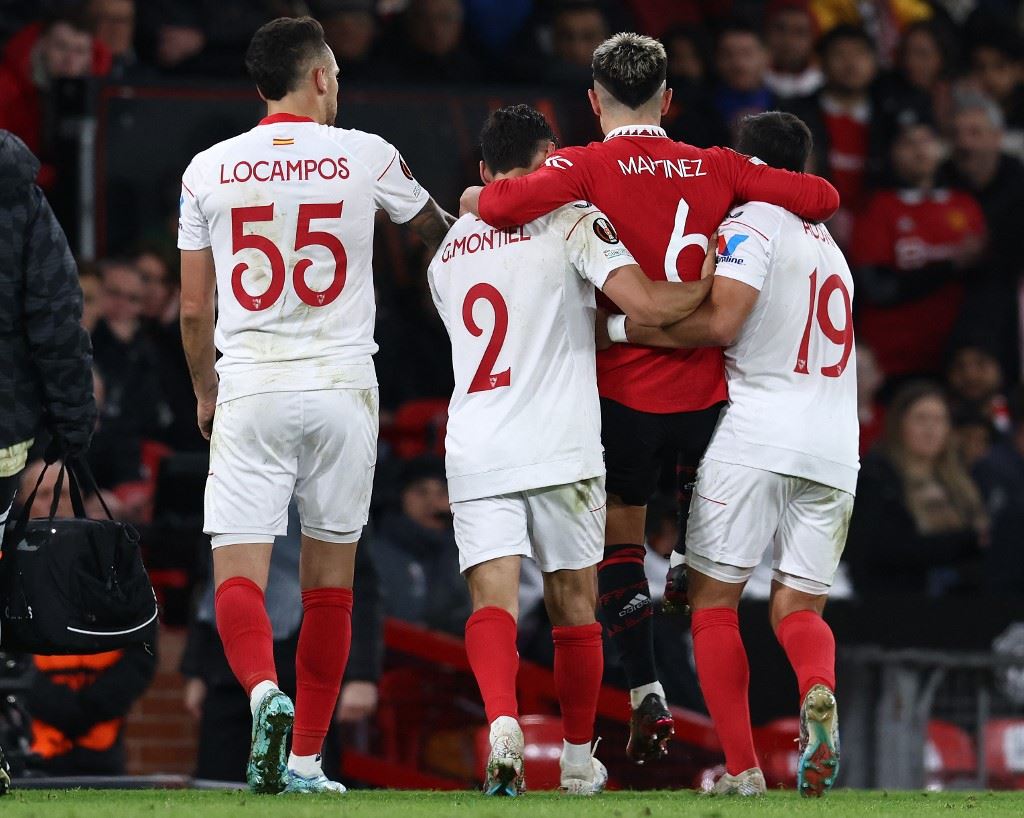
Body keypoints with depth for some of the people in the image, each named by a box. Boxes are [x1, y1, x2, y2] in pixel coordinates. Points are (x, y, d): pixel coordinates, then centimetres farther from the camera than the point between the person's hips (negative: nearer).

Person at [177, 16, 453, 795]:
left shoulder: (209, 170, 2)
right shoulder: (364, 156, 0)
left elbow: (193, 309, 6)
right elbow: (438, 232, 19)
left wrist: (205, 392, 23)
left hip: (250, 389, 0)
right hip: (341, 386, 0)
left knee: (238, 576, -2)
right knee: (330, 580, 11)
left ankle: (265, 693, -31)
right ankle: (306, 759, 14)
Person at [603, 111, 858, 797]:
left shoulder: (752, 222, -2)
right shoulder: (828, 243, 24)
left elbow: (721, 323, -16)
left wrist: (620, 327, -9)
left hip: (756, 433, -6)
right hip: (835, 445, 6)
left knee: (714, 600, 4)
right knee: (798, 609, 9)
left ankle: (742, 768, -4)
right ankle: (819, 692, -25)